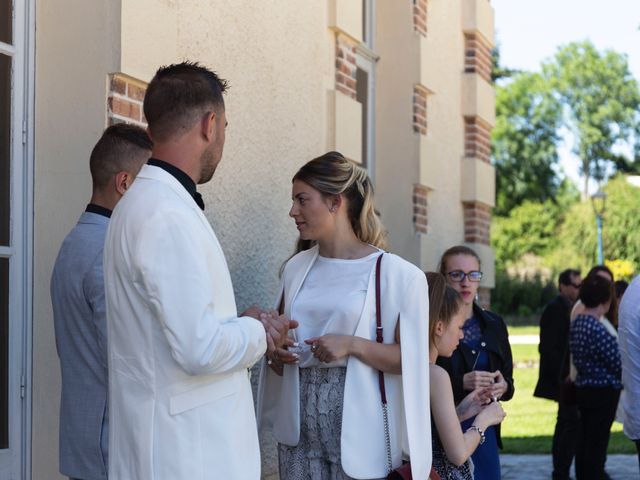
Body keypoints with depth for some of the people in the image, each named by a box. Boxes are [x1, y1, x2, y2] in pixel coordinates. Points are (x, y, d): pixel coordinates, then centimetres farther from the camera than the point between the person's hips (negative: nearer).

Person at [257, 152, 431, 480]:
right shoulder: (296, 268, 10)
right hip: (299, 420, 4)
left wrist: (352, 345, -20)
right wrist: (277, 354, 0)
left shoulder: (394, 274, -7)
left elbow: (411, 358, -8)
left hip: (358, 424, -4)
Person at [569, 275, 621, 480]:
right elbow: (618, 364, -17)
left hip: (584, 389, 9)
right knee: (597, 445, -3)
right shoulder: (598, 329, -22)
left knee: (584, 442, 14)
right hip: (603, 392, -9)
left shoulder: (576, 323, 6)